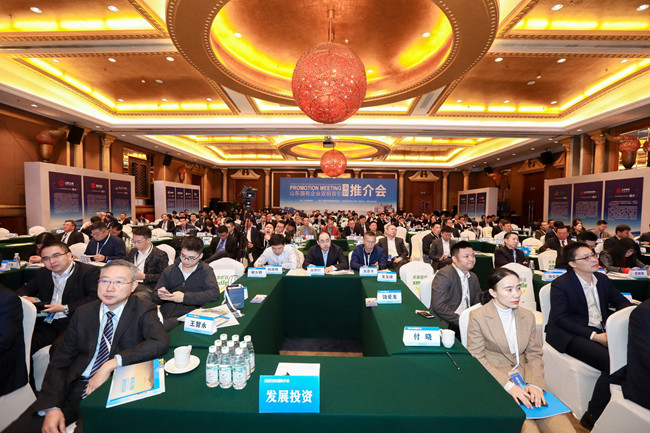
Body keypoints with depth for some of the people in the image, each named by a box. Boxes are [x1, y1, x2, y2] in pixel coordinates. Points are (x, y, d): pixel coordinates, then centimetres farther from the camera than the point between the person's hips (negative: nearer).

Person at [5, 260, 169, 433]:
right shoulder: (83, 313, 7)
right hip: (74, 388, 4)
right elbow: (59, 361, 6)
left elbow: (160, 343, -22)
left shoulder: (143, 311, -6)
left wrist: (112, 364, -24)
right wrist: (51, 407, -7)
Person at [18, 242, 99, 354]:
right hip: (45, 324, 6)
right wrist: (25, 298, 2)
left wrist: (65, 308, -14)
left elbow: (95, 298, -12)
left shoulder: (89, 271, -5)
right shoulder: (42, 273, 18)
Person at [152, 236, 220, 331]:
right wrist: (160, 295, -8)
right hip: (165, 315, 4)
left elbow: (214, 294, -15)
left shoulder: (206, 271, 2)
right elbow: (154, 298, 17)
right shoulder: (169, 271, 13)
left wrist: (184, 297, -21)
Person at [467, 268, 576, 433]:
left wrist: (535, 383, -9)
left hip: (525, 380, 5)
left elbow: (534, 355, 9)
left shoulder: (528, 316, 11)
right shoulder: (477, 317, -6)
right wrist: (508, 385, -17)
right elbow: (477, 359, -7)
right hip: (495, 384, -4)